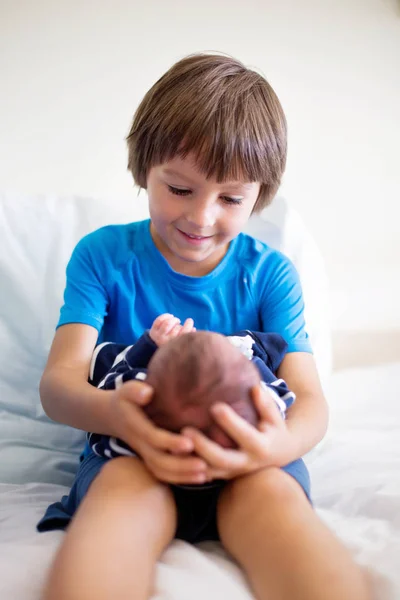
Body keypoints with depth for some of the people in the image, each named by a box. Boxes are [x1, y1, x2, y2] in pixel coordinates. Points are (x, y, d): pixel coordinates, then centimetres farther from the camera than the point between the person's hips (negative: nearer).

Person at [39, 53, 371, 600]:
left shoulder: (270, 273, 3)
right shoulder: (103, 255, 1)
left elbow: (310, 399, -6)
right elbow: (60, 377, -9)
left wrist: (281, 444, -35)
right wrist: (113, 412, -36)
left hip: (243, 460, 1)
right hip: (130, 451, 0)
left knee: (274, 492, -33)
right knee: (126, 485, -36)